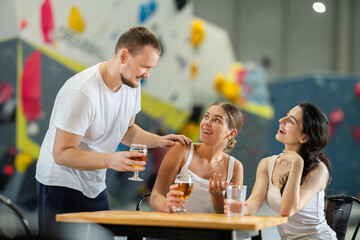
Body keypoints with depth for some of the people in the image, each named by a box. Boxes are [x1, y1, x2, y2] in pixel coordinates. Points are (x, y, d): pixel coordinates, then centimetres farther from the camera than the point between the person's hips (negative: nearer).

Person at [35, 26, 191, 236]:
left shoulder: (132, 86, 0)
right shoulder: (81, 92, -27)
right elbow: (61, 154, -26)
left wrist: (159, 141, 0)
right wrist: (110, 160, -38)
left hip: (96, 185, 8)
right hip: (62, 185, -8)